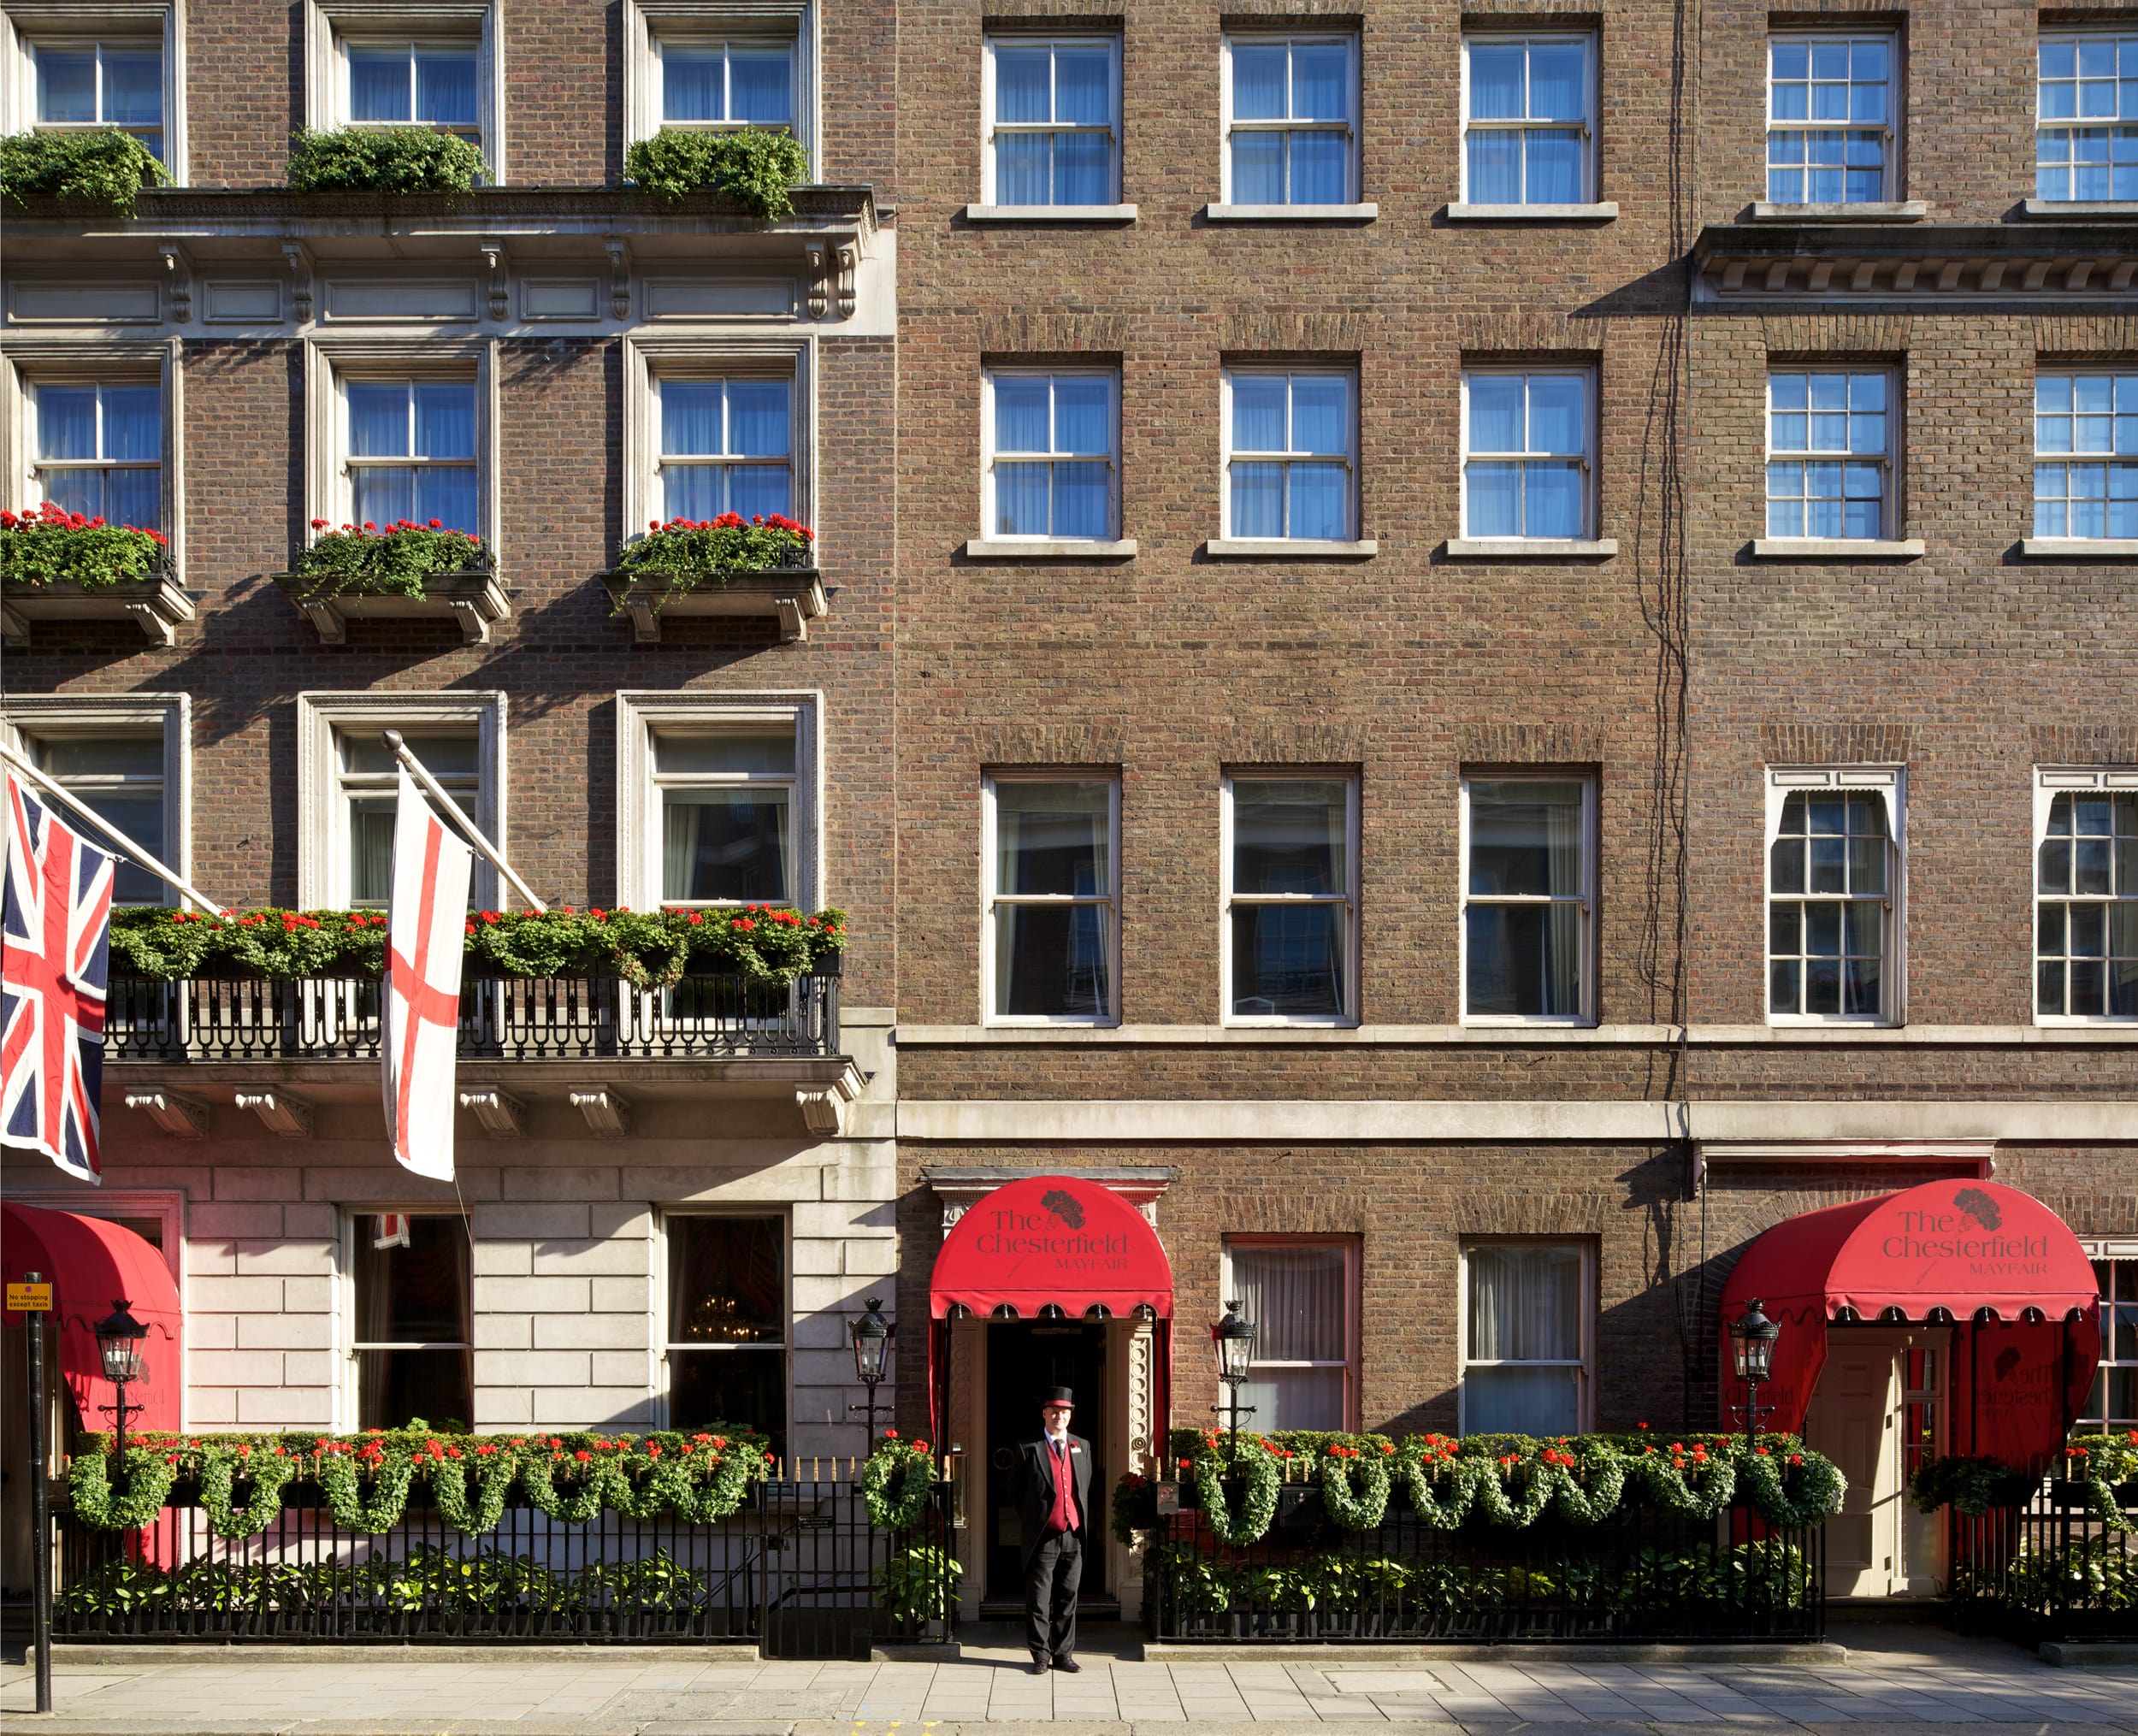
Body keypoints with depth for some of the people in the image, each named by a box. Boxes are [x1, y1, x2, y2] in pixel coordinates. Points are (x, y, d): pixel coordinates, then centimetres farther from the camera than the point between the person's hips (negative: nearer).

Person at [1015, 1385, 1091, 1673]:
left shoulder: (1082, 1446, 11)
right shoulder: (1028, 1449, -1)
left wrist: (1083, 1520, 12)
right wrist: (1031, 1521, 5)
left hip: (1074, 1535, 3)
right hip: (1043, 1538, -3)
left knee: (1067, 1598, 9)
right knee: (1039, 1600, 0)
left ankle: (1063, 1654, 17)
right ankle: (1041, 1656, 9)